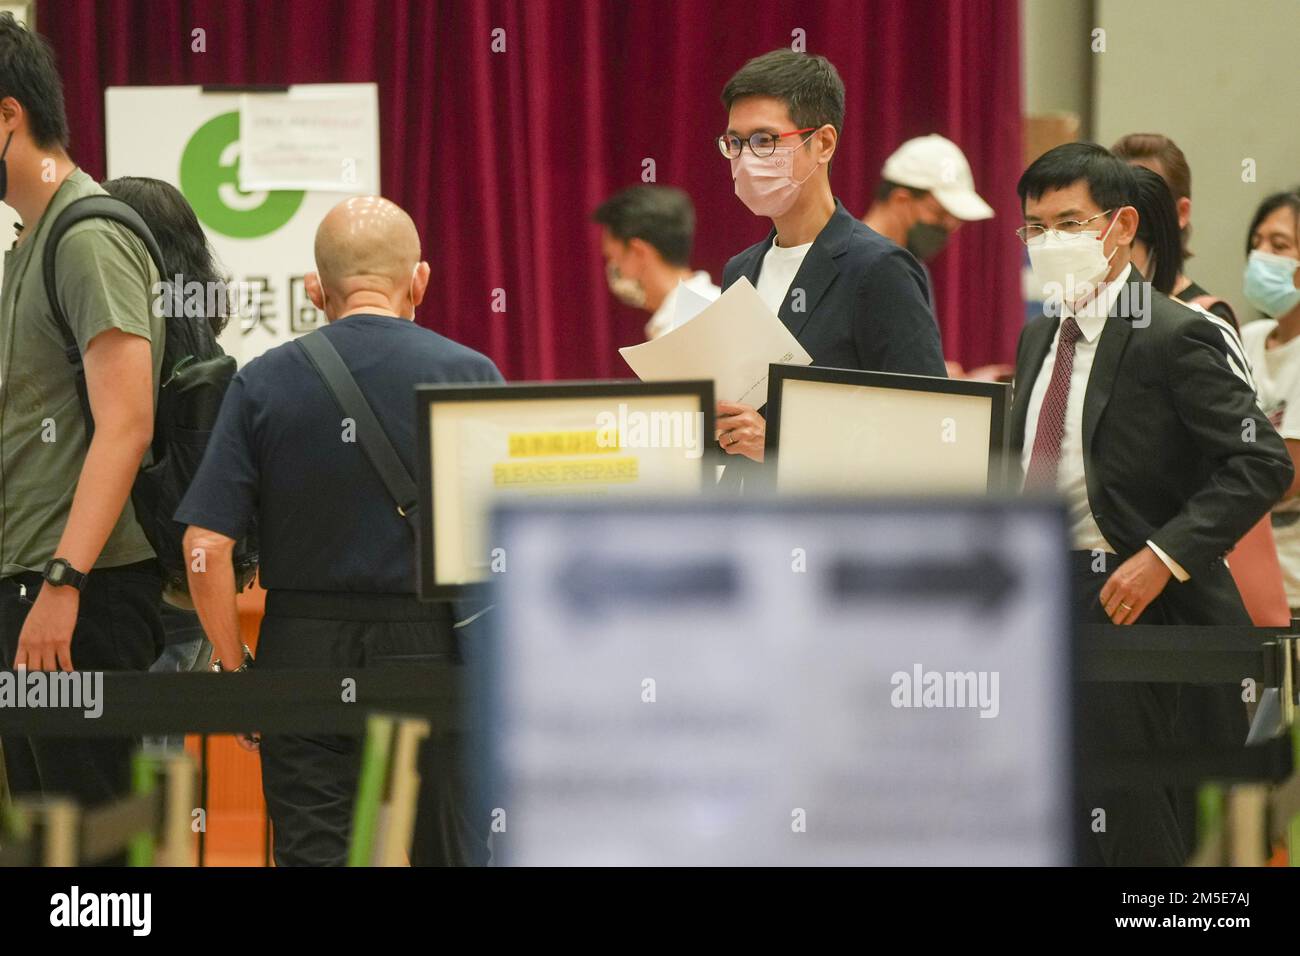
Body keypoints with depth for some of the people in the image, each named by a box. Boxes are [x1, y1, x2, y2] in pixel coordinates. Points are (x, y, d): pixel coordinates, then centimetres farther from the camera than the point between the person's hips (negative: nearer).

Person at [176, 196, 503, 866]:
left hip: (301, 655, 1)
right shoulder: (469, 374, -2)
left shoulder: (263, 383, 0)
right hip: (431, 645, 0)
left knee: (313, 853, 3)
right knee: (451, 848, 9)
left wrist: (235, 670, 4)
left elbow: (205, 548, -5)